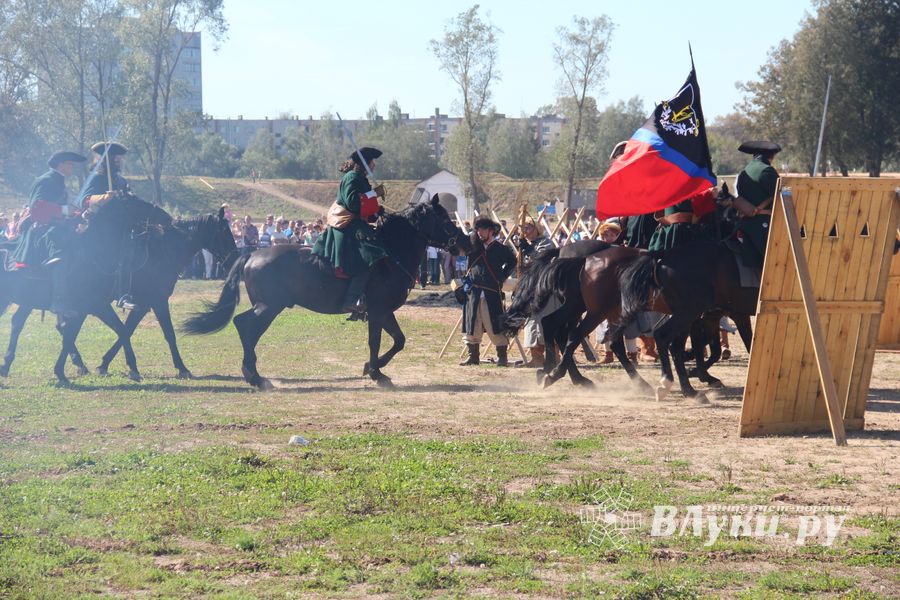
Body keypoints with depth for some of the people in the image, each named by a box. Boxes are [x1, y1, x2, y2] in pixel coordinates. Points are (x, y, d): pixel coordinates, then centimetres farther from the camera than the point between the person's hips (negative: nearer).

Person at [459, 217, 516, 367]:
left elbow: (512, 262, 13)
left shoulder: (500, 249, 0)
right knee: (472, 327, 7)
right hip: (473, 293, 4)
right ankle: (473, 356, 15)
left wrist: (502, 276, 5)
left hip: (492, 294, -4)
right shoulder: (474, 247, 9)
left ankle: (502, 357, 5)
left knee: (495, 326, -3)